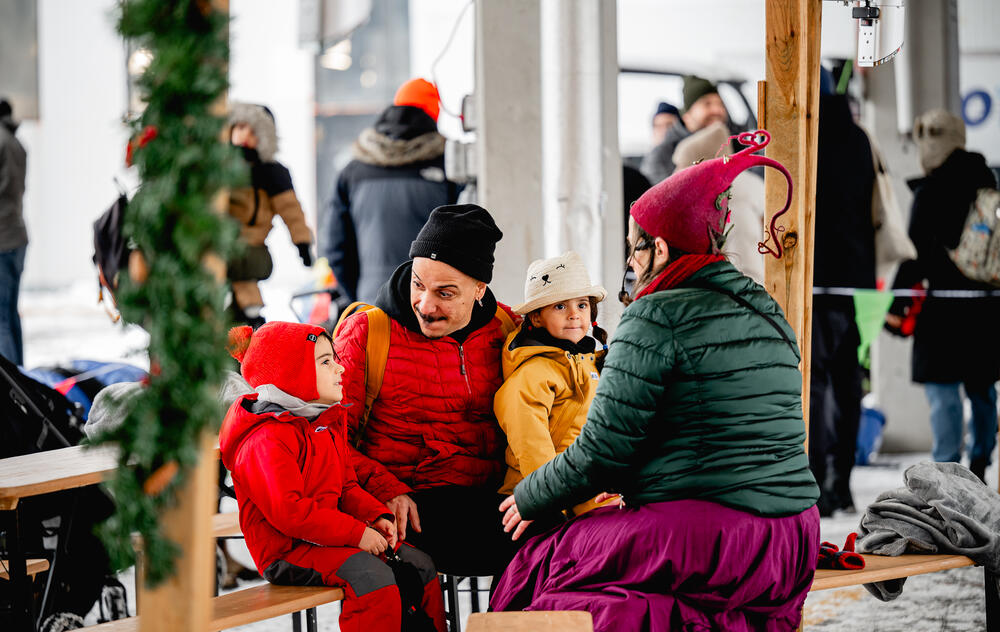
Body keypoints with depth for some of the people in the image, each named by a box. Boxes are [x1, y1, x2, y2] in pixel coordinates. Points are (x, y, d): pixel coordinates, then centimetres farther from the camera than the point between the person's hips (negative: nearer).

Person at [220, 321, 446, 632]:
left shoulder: (329, 425, 15)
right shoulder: (267, 440, -19)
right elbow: (288, 511, -27)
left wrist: (376, 516, 0)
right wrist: (356, 532, -25)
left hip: (329, 536, 10)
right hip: (286, 552, -10)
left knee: (421, 566, 4)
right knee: (372, 576, -31)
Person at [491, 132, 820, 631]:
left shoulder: (655, 318, -10)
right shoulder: (766, 313, 15)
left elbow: (601, 453, -10)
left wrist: (529, 498, 8)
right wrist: (639, 488, 35)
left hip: (706, 542, -9)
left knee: (544, 567, 7)